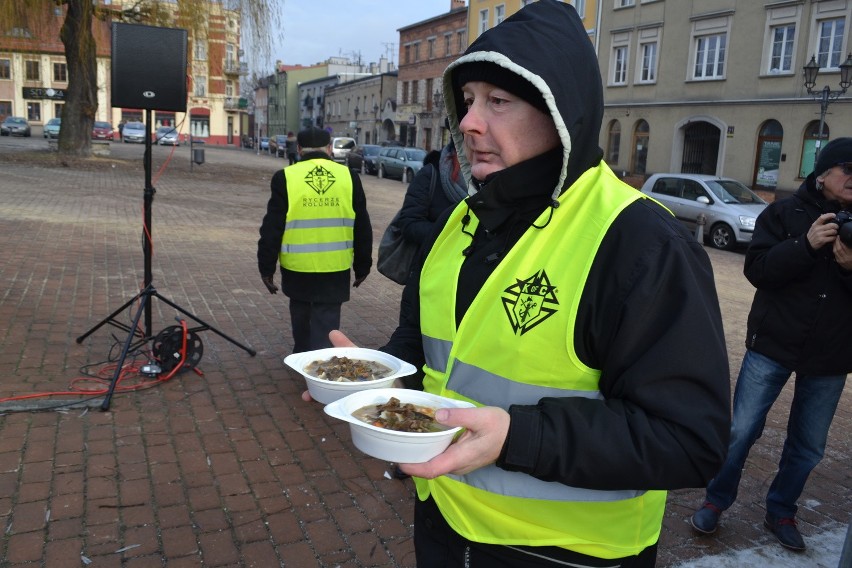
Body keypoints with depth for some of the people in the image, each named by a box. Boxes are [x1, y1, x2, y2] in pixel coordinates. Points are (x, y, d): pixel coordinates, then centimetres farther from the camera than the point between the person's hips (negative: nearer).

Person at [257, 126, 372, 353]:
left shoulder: (285, 177, -5)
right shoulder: (349, 177, -1)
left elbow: (272, 228, -4)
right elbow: (362, 230, 5)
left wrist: (266, 267, 6)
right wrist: (362, 266, 15)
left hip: (297, 269, 1)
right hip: (335, 270, 0)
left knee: (301, 316, 23)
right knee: (326, 326, 6)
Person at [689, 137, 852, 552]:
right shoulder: (785, 212, -3)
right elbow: (756, 268, -12)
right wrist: (807, 244, -25)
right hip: (773, 344, -2)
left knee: (808, 446, 12)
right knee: (742, 431, 2)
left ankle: (781, 511, 32)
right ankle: (716, 502, 21)